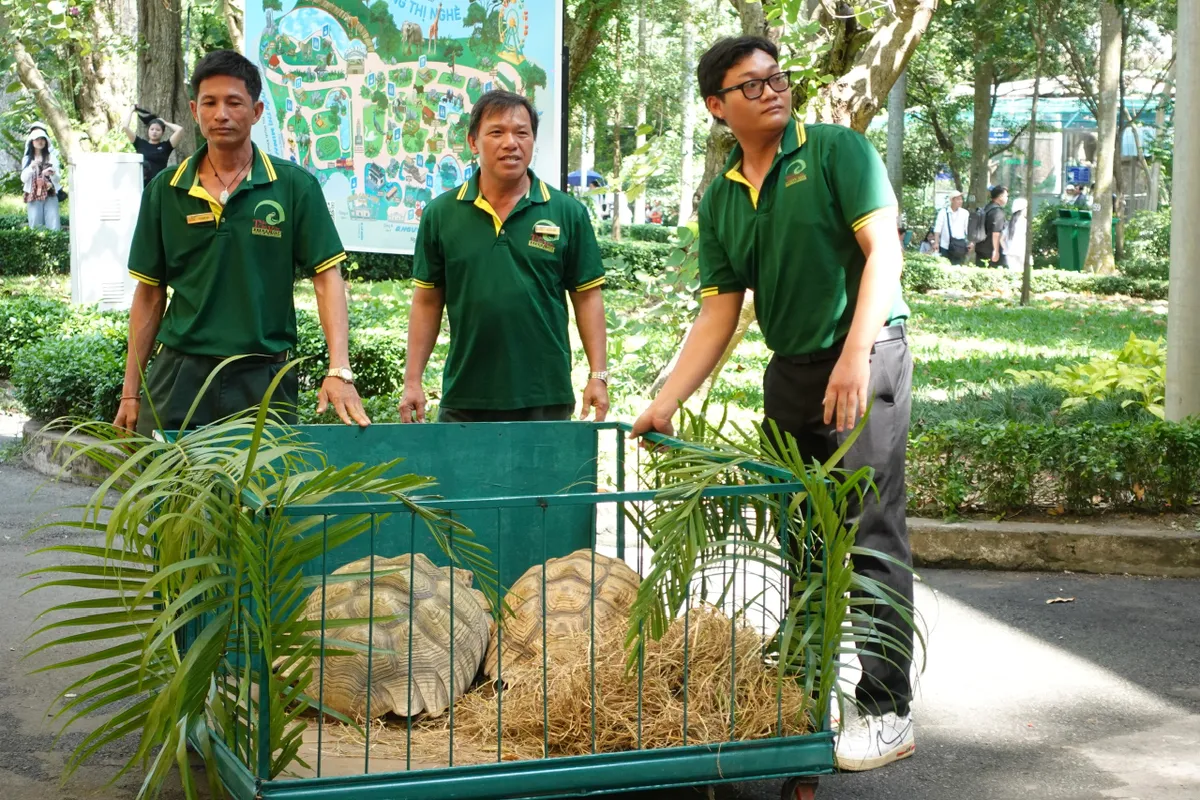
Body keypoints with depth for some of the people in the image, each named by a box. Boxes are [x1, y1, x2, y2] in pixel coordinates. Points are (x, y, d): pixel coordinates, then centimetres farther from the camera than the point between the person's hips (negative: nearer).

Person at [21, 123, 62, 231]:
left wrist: (52, 174, -18)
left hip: (50, 196, 0)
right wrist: (31, 168, -15)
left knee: (54, 228, -8)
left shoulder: (51, 157, 7)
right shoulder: (27, 159, 9)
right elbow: (24, 179, 1)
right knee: (35, 227, -4)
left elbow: (58, 179, 4)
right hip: (33, 197, 0)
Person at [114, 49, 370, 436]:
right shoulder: (164, 190, 6)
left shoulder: (295, 186, -1)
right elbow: (150, 292, 10)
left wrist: (339, 371, -17)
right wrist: (131, 392, 7)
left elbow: (327, 277, -4)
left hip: (263, 376, -1)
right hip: (179, 374, 2)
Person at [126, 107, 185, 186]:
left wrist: (165, 123, 12)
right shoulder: (140, 144, 9)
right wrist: (131, 111, 18)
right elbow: (126, 127, 6)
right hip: (141, 184, 1)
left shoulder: (165, 146, 5)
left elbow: (180, 130, -3)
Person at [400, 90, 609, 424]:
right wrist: (412, 381, 4)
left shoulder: (568, 212, 2)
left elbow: (587, 297, 4)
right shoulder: (441, 214, 5)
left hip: (545, 398, -1)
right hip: (464, 399, 1)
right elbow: (427, 300, 8)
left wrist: (598, 376, -3)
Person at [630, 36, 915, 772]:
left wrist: (854, 356, -24)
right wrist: (665, 404, 4)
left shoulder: (837, 151, -5)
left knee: (871, 534, -7)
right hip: (790, 372, 6)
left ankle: (888, 710, -1)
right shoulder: (720, 200, 11)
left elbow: (884, 251, -14)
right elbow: (718, 317, 11)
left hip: (867, 358, -6)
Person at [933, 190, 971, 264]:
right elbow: (938, 228, -2)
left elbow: (967, 229, 6)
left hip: (960, 246, 1)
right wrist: (936, 243, -8)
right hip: (946, 246, -1)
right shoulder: (943, 212, 0)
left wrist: (969, 243, 0)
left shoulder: (965, 213, 5)